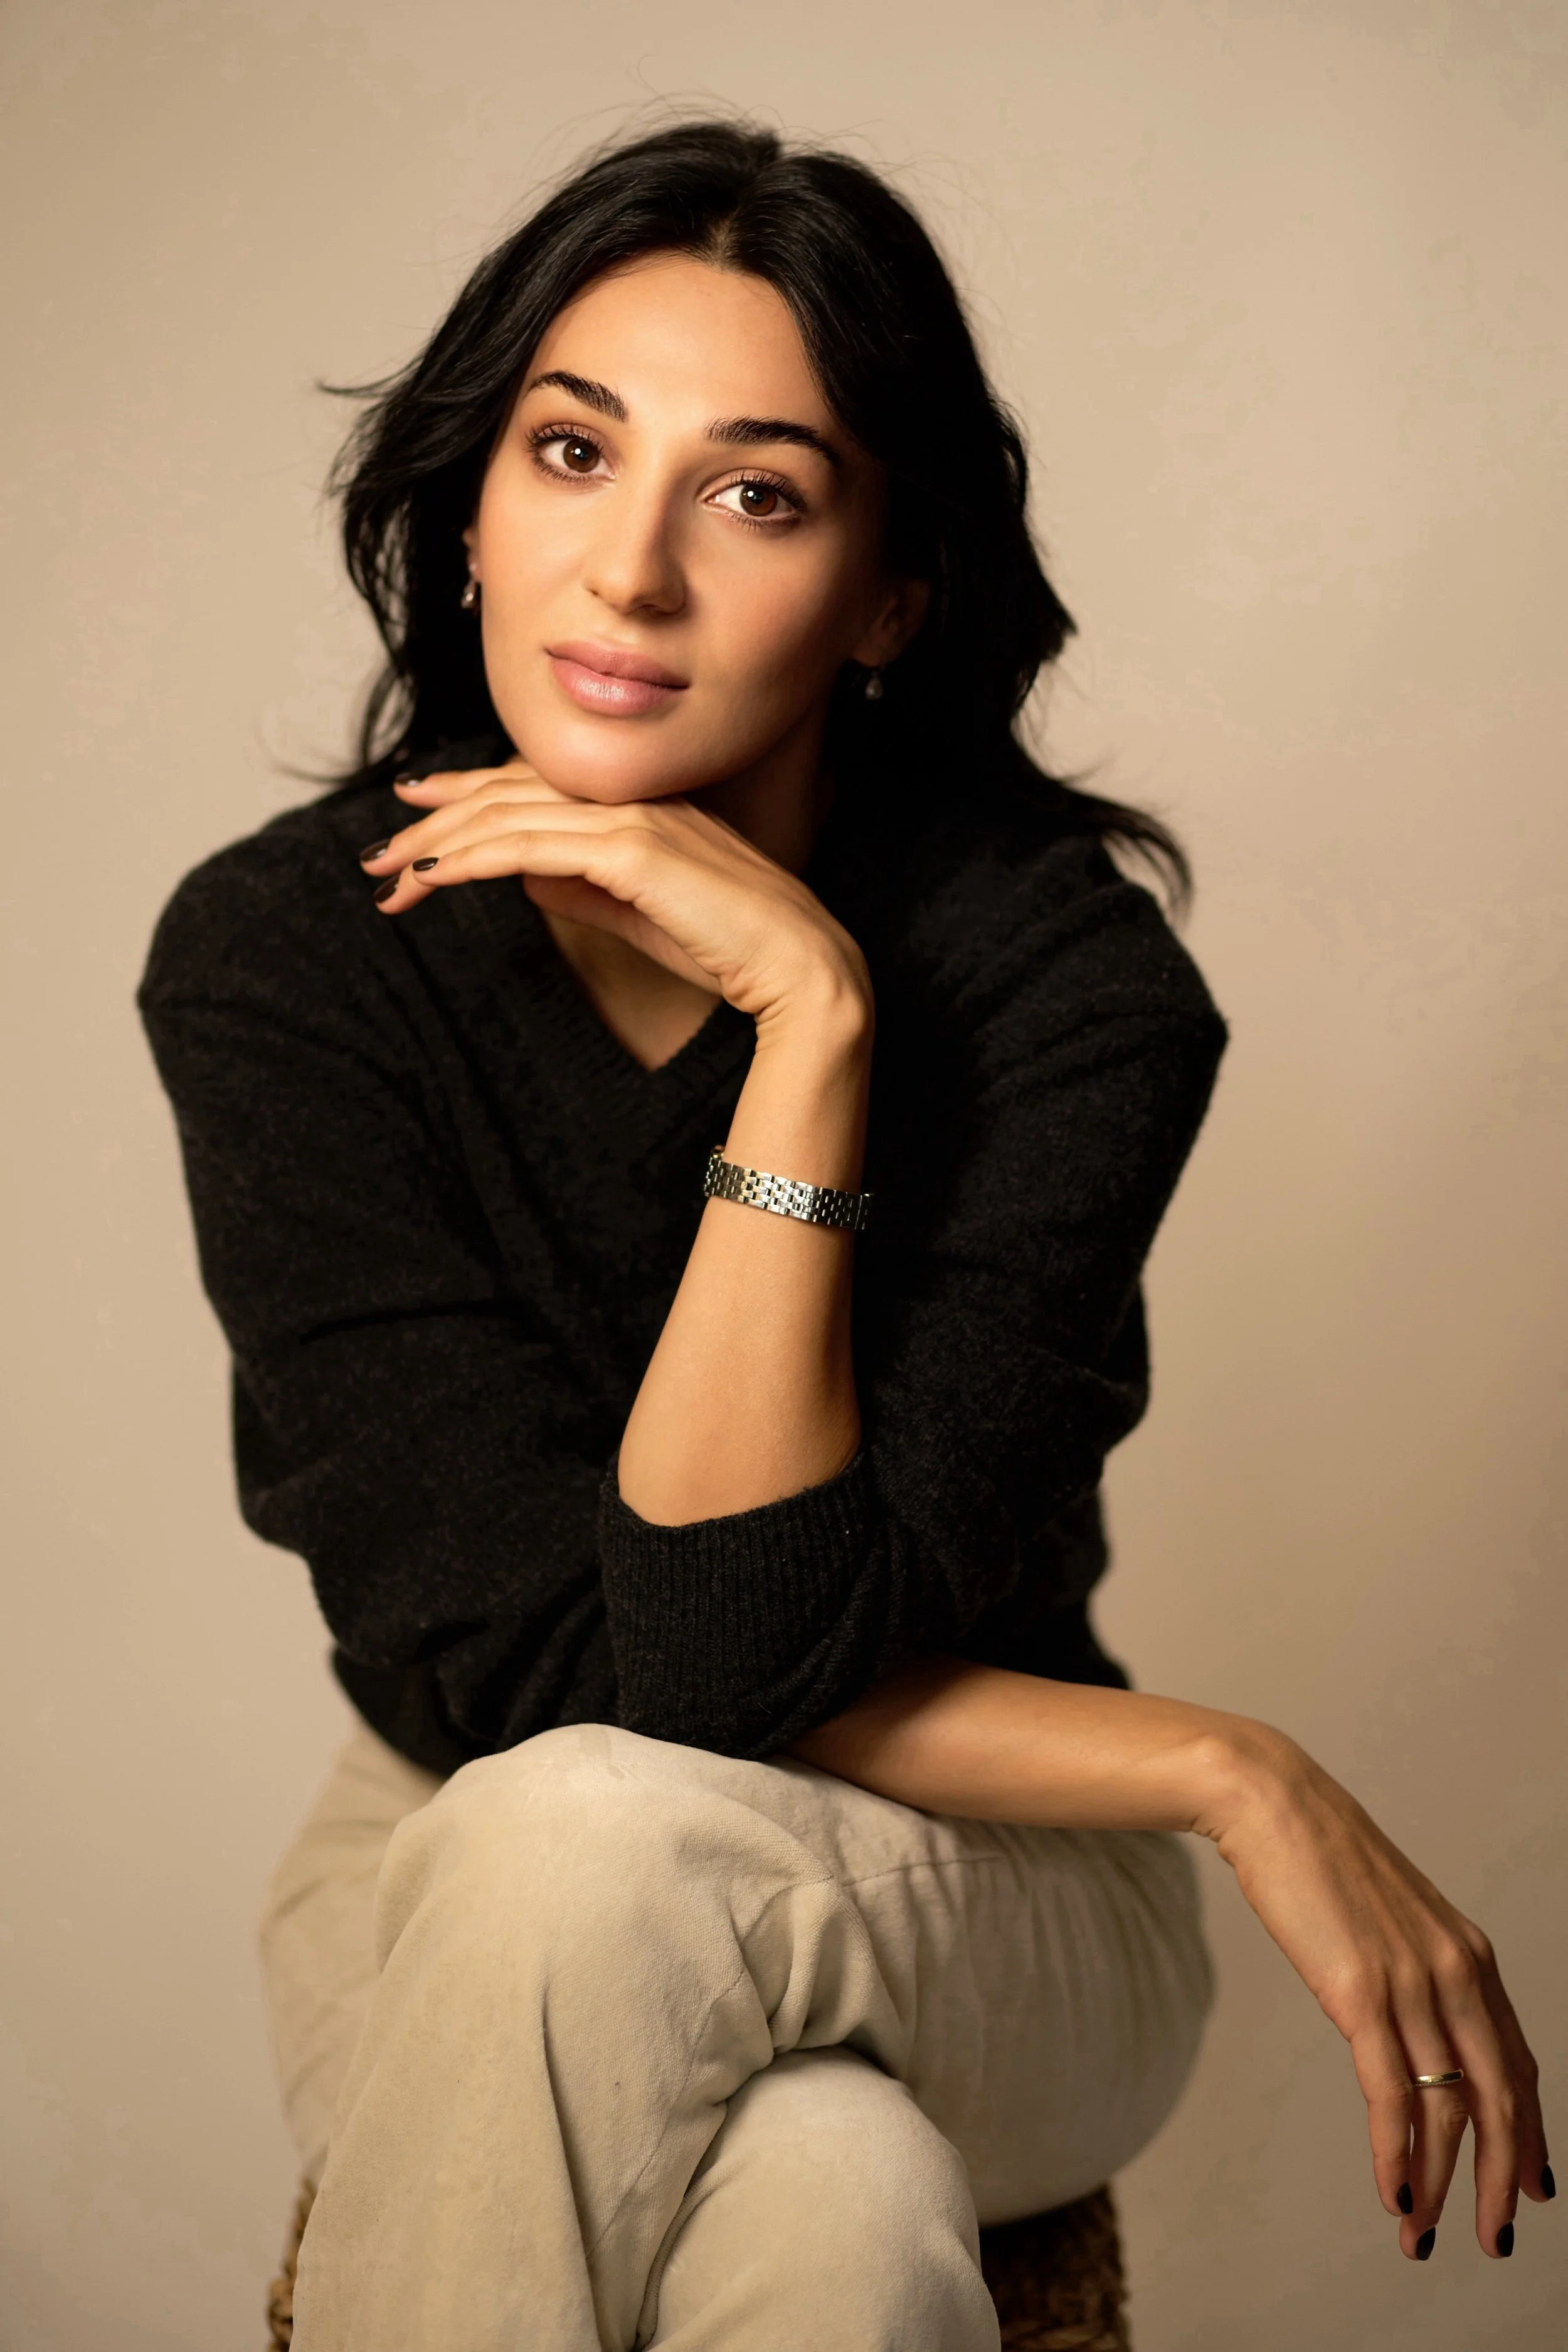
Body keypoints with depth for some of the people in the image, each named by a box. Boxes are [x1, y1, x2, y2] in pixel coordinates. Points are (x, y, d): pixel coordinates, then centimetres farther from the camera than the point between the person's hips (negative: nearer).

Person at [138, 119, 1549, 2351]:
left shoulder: (1064, 973, -19)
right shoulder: (285, 953, -15)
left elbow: (747, 1656, -26)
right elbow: (521, 1662, -20)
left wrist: (808, 1015, -31)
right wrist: (1227, 1769, -22)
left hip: (978, 1909, 0)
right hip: (468, 1891, 1)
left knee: (582, 1846, -35)